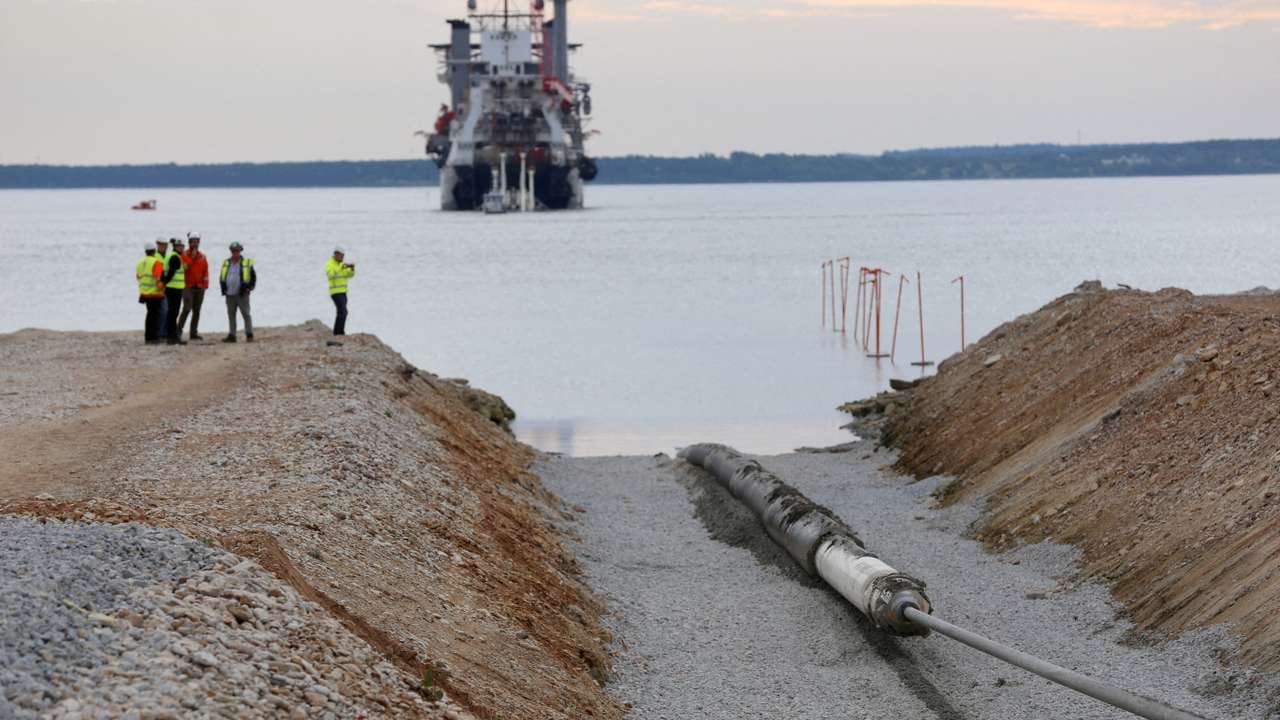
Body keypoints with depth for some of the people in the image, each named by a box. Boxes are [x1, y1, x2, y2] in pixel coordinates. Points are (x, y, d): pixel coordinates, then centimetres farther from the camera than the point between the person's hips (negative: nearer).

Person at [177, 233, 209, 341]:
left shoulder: (202, 257, 12)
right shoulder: (184, 255, -1)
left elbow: (205, 271, 13)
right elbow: (182, 268, -15)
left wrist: (205, 284, 4)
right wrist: (192, 257, -15)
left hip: (200, 287, 5)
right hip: (188, 286, -5)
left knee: (197, 311, 6)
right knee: (187, 308, -16)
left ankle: (194, 333, 11)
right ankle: (179, 330, -8)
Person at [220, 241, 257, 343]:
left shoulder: (247, 263, 0)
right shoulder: (226, 263, 10)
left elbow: (253, 277, 5)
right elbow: (221, 277, 20)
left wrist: (249, 288, -4)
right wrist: (224, 289, 10)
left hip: (242, 294, -4)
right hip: (230, 295, 4)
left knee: (246, 314, -4)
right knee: (231, 315, 7)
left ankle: (249, 335, -1)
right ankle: (231, 335, 12)